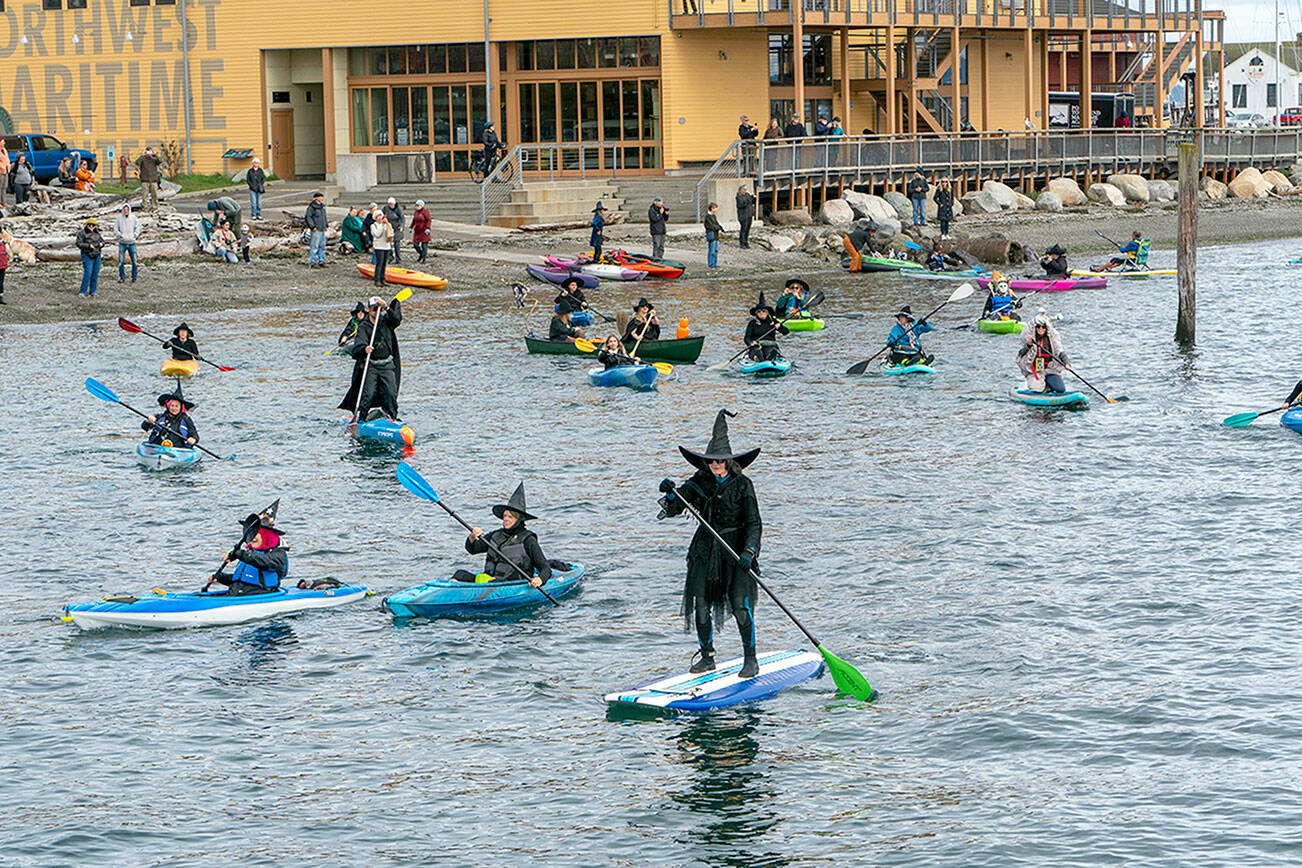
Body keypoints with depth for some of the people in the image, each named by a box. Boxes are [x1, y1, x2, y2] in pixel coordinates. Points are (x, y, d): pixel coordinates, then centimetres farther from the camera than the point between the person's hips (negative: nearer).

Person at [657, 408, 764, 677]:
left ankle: (750, 658, -1)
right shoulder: (699, 482, 3)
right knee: (701, 603, -2)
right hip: (705, 549, 4)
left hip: (737, 547, -4)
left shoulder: (742, 484, -7)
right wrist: (670, 494, -26)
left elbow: (754, 524, -10)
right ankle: (707, 657, 14)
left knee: (740, 602, -13)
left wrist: (749, 552, -24)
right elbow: (672, 509, -3)